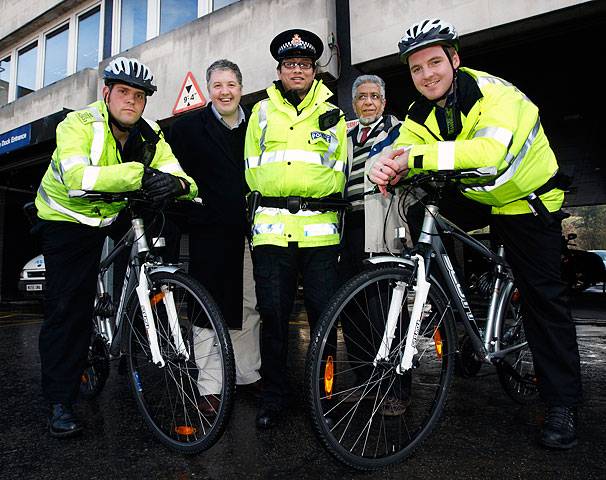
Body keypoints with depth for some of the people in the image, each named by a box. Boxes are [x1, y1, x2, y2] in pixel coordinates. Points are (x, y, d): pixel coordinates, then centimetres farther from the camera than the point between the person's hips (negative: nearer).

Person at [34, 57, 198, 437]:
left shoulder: (150, 137, -7)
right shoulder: (79, 124, -21)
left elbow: (179, 177, -17)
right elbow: (77, 176, -40)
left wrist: (178, 184, -42)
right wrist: (138, 174, -51)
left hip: (113, 218, 5)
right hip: (67, 220, -4)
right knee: (67, 308, -7)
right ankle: (60, 401, 6)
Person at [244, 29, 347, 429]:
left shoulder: (332, 114, 15)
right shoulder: (262, 112, 17)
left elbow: (338, 174, 13)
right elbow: (252, 170, 18)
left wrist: (314, 195, 0)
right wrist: (272, 198, 9)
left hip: (320, 229, 0)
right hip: (272, 229, 1)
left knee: (324, 314, 1)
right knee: (274, 315, 3)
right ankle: (274, 395, 19)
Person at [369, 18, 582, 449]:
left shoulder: (494, 93, -26)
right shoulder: (421, 113, -6)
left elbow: (489, 152, -44)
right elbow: (406, 155, -18)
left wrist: (418, 156, -47)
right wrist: (388, 168, -41)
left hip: (527, 201, -5)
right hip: (473, 198, 6)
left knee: (544, 299, -4)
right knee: (420, 218, -17)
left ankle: (563, 405, 11)